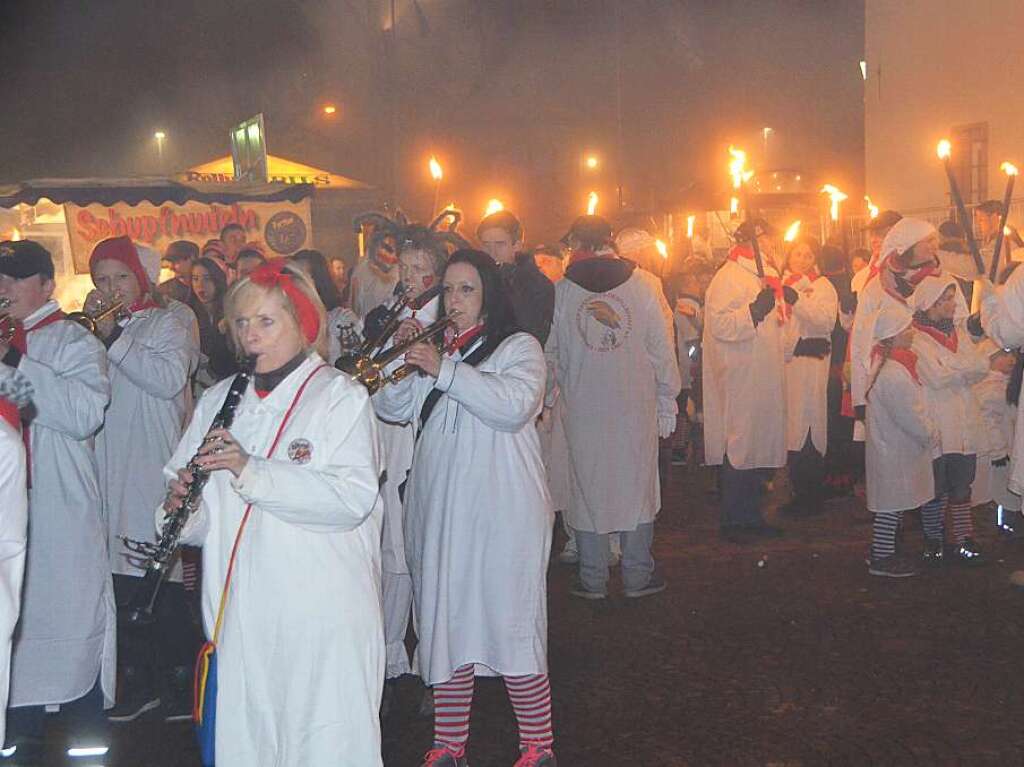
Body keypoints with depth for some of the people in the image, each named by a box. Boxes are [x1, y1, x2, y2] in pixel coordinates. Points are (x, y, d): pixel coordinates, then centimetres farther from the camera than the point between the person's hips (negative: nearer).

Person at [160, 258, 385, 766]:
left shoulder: (340, 396, -3)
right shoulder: (218, 400, 13)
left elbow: (354, 497, -17)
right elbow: (201, 521, 15)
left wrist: (251, 470, -21)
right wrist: (180, 505, -8)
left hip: (322, 614, -4)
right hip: (239, 613, 4)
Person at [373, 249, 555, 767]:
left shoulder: (518, 347, 1)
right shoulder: (433, 348, 17)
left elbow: (515, 404, -18)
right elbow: (393, 408, 12)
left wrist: (444, 370, -20)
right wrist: (400, 356, -4)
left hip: (501, 512, -5)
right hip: (438, 509, 5)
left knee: (510, 624, -4)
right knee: (444, 624, 9)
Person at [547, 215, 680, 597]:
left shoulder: (562, 290, -5)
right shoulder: (644, 283, -5)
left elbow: (552, 353, 2)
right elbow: (662, 347, -3)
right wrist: (667, 400, 5)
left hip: (583, 405, 0)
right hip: (637, 405, 0)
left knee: (588, 487, 10)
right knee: (637, 485, 11)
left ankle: (593, 579, 16)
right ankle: (637, 576, 19)